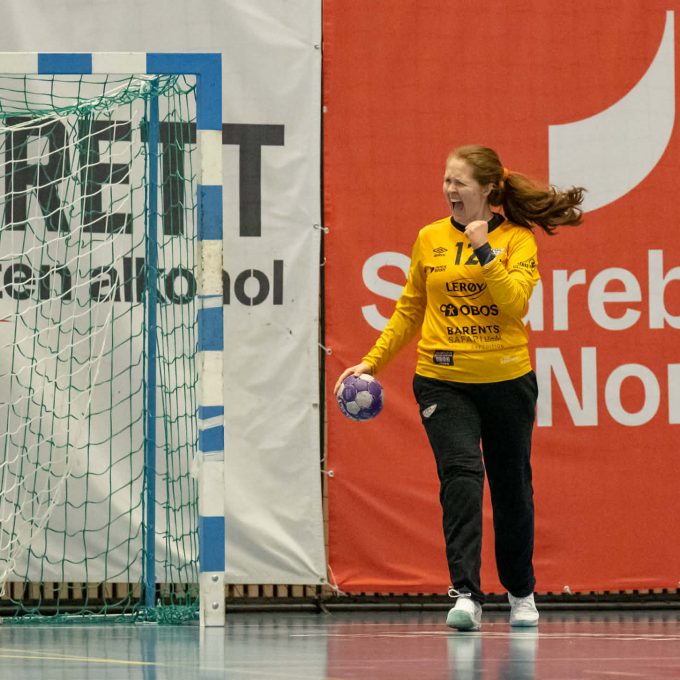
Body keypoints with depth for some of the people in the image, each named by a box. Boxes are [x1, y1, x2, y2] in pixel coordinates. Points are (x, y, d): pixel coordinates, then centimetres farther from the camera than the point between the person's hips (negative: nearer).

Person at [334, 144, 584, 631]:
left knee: (511, 486, 11)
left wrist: (484, 249, -20)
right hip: (443, 379, 1)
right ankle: (466, 595, -26)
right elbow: (409, 311, 15)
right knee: (461, 473, -19)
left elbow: (514, 304, -17)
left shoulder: (518, 239, -2)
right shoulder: (429, 239, 5)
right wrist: (372, 362, 11)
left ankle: (521, 592, 31)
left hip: (506, 379, -1)